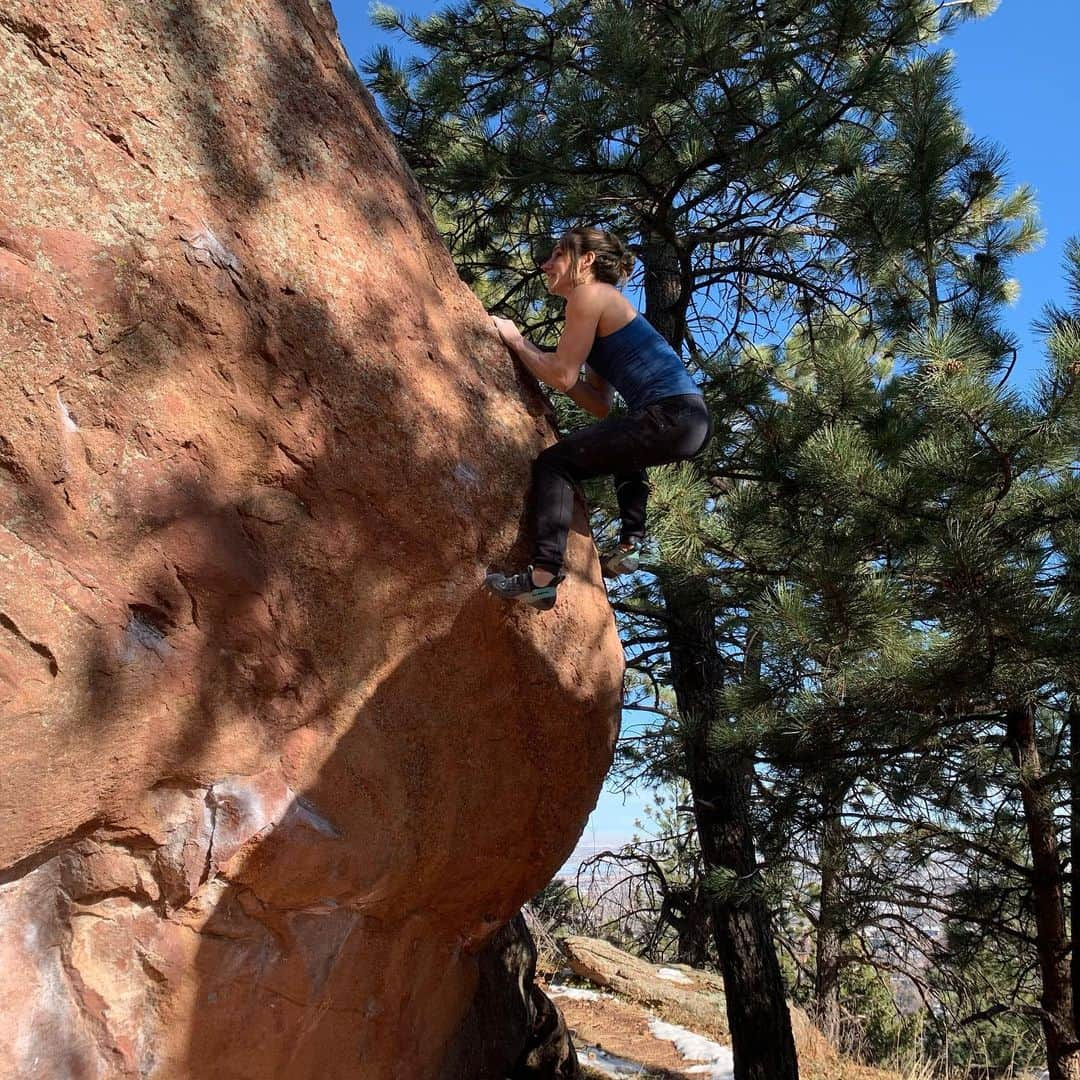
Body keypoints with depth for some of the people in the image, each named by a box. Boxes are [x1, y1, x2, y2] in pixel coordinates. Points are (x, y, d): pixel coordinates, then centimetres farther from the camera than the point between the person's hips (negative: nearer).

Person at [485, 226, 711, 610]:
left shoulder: (589, 295, -1)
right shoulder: (605, 304, 27)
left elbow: (563, 376, -9)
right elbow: (601, 405, 22)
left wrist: (516, 340, 5)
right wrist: (542, 360, 19)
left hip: (670, 416, -10)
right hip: (692, 420, 10)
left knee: (555, 461, -8)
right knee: (622, 450, 39)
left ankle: (543, 576, -20)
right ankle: (630, 545, 27)